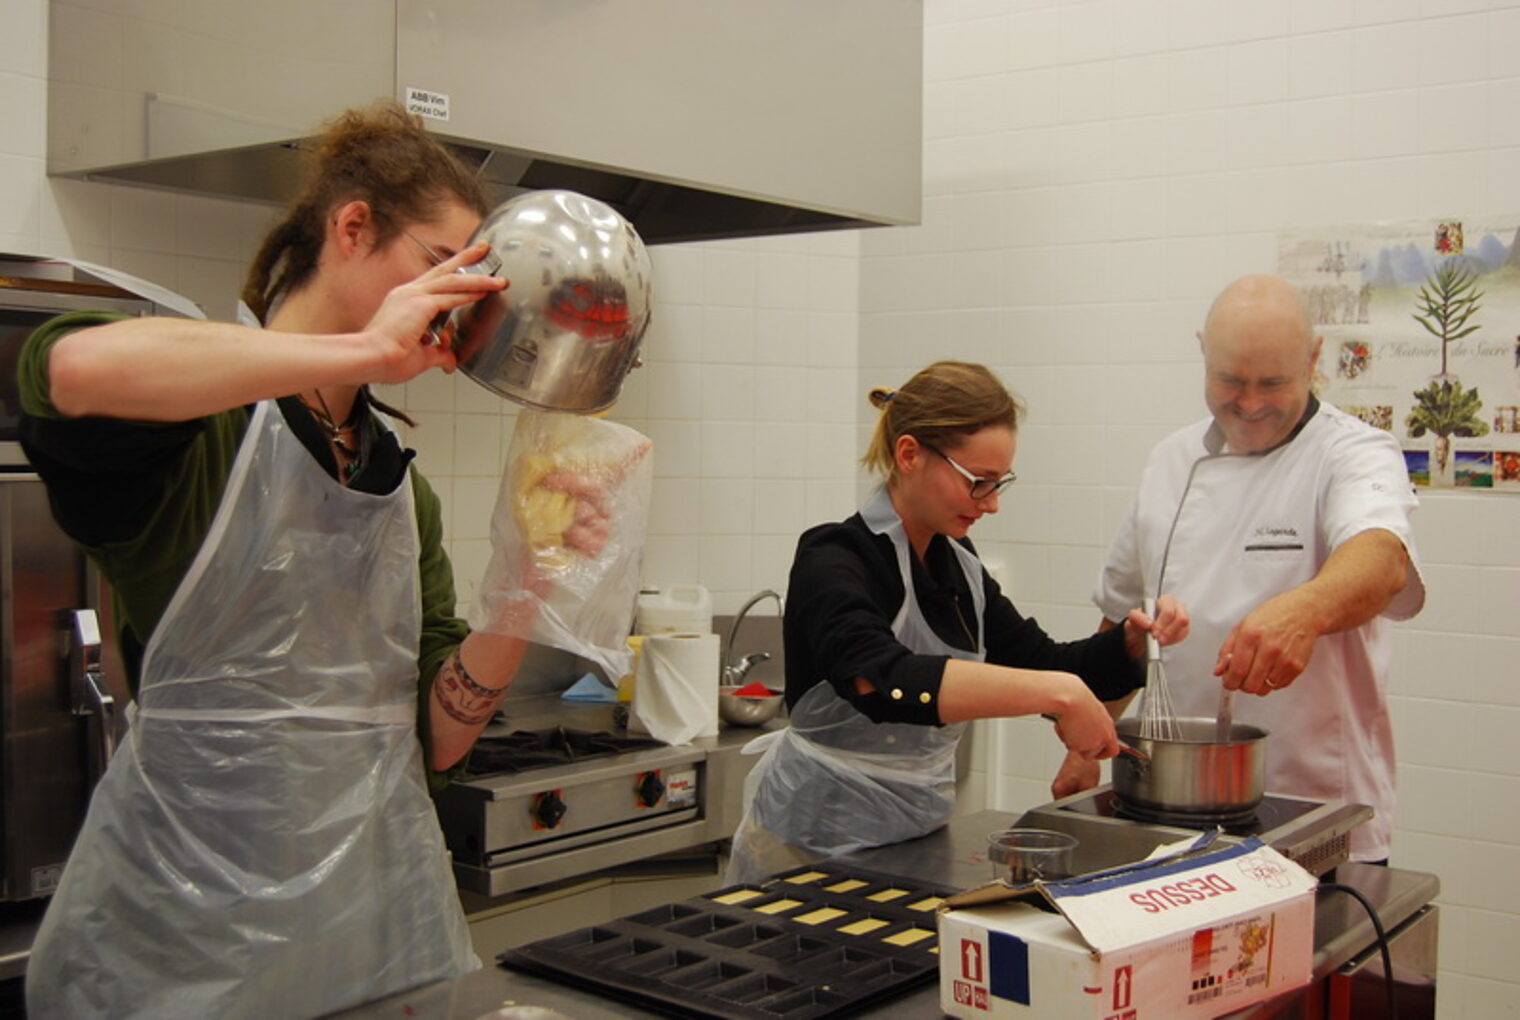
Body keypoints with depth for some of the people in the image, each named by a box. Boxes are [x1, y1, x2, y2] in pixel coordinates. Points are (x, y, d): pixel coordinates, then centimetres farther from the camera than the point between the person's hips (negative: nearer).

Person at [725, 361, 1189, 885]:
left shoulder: (957, 562, 6)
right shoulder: (834, 561, -17)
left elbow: (1043, 663, 13)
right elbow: (881, 680, -37)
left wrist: (1134, 639, -6)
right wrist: (1058, 692, -41)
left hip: (915, 844, 7)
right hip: (812, 847, -6)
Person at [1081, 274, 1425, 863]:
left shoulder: (1354, 455, -9)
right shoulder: (1172, 460, 8)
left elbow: (1382, 558, -31)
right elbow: (1122, 613, 14)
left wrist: (1305, 610, -52)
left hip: (1316, 807, -4)